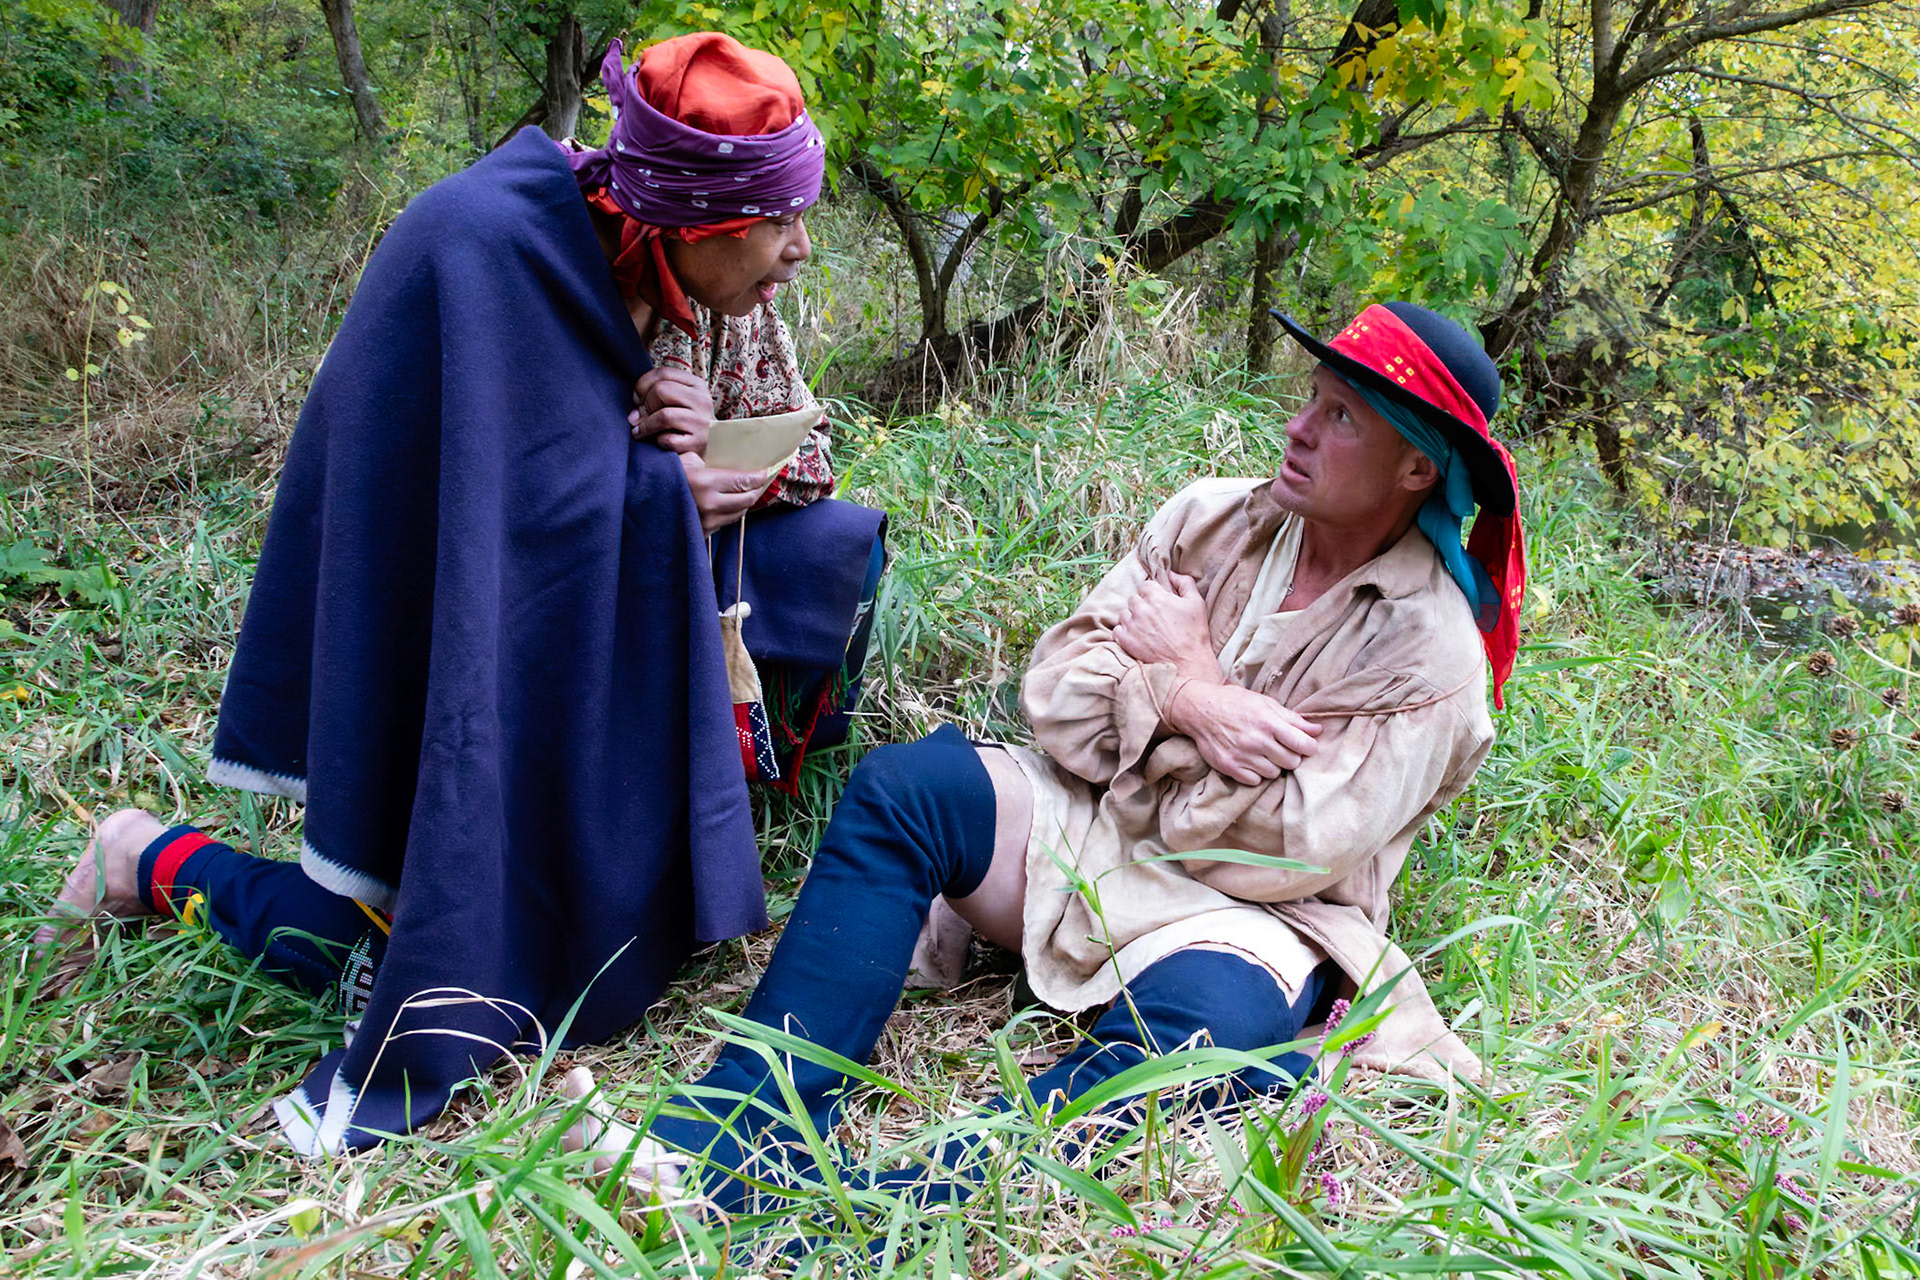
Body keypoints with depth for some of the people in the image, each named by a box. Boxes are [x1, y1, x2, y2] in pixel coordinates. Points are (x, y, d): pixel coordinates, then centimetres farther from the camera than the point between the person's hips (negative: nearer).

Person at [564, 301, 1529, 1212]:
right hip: (1092, 821, 5)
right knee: (898, 787, -21)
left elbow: (1288, 851, -15)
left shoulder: (1429, 654, -9)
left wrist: (1190, 669, -10)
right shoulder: (1214, 518, 5)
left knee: (1207, 1027, -38)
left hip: (1242, 911, -4)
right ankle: (730, 1146, -32)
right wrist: (1177, 702, -19)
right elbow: (1055, 688, 1)